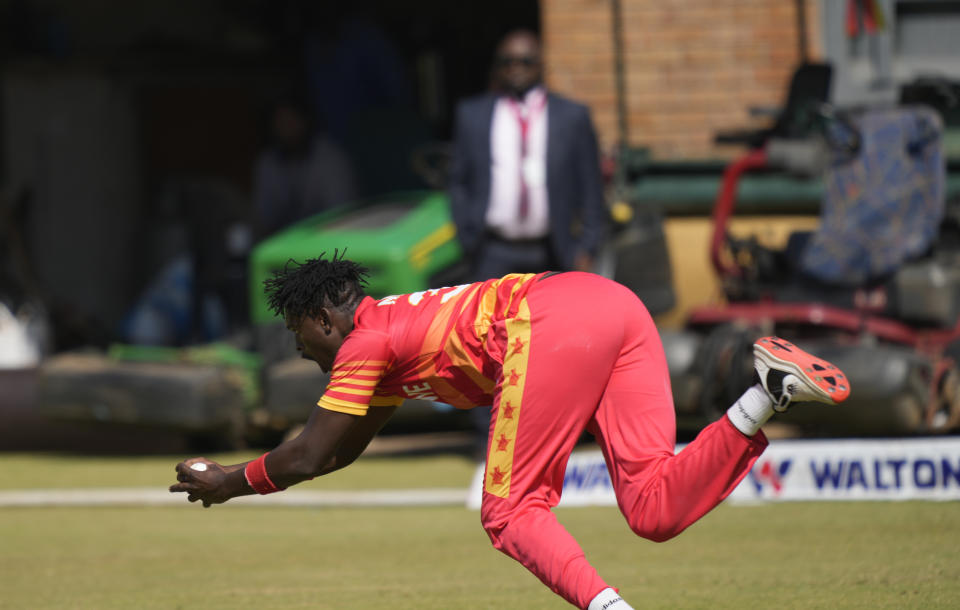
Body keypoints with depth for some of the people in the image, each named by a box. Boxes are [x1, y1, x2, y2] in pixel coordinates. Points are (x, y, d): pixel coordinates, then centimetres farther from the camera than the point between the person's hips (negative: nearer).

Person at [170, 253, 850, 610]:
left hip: (554, 325, -8)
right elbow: (340, 450, 49)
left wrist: (232, 482, 31)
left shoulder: (366, 340, 13)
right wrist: (231, 472, 52)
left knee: (511, 511, -2)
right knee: (655, 509, -4)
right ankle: (767, 396, -21)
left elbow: (307, 458, 13)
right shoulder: (397, 328, 37)